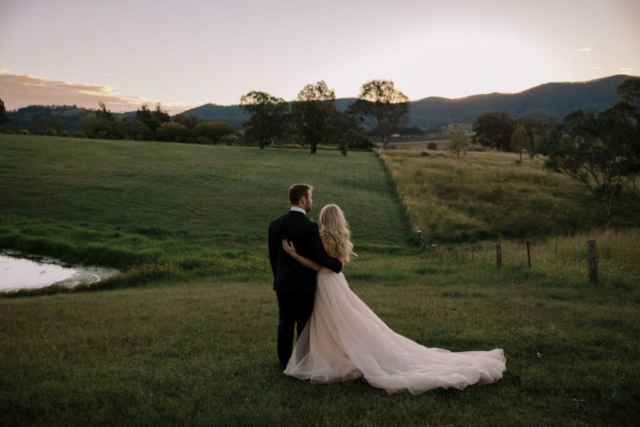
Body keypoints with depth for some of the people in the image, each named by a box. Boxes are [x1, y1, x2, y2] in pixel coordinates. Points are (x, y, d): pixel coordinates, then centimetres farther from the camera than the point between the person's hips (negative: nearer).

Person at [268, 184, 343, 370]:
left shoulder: (275, 223, 0)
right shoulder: (309, 226, -19)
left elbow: (272, 255, 7)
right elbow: (319, 256, -17)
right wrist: (338, 265, -1)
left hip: (282, 282, 5)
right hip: (304, 283, -5)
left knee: (285, 322, 14)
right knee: (304, 324, 8)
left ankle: (285, 362, 25)